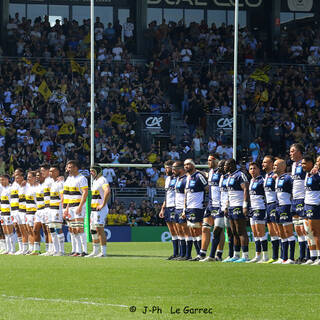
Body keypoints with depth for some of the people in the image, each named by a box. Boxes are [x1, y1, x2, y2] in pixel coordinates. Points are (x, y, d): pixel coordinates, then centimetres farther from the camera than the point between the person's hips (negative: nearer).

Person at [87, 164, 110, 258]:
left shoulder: (102, 180, -12)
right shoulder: (95, 181, 19)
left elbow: (107, 191, -28)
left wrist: (103, 205, -25)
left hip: (101, 209, -10)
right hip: (94, 210, 10)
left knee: (100, 229, -12)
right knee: (93, 230, 13)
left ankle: (103, 252, -12)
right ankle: (95, 251, 21)